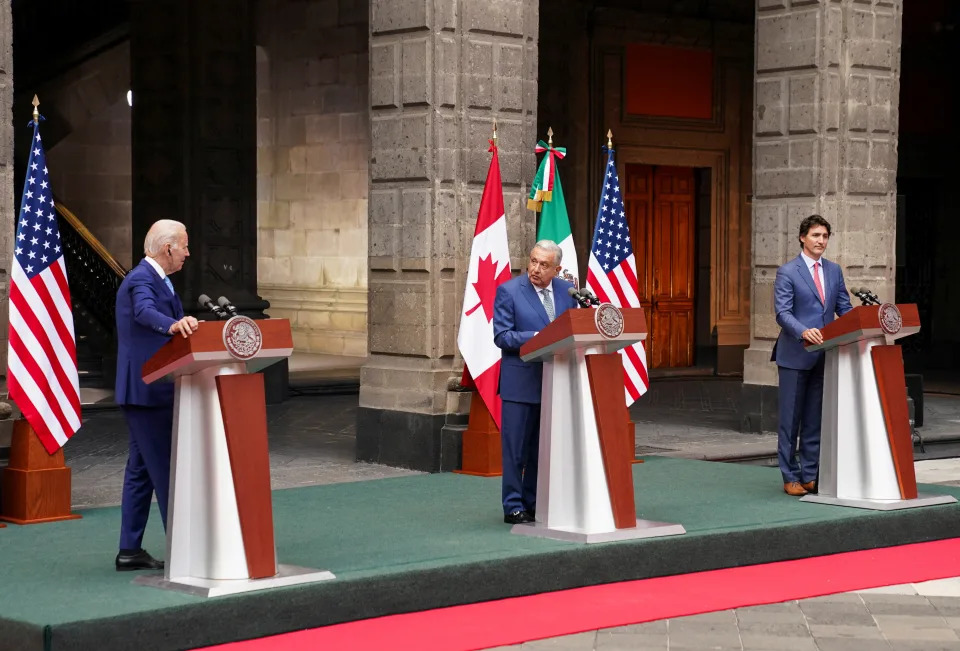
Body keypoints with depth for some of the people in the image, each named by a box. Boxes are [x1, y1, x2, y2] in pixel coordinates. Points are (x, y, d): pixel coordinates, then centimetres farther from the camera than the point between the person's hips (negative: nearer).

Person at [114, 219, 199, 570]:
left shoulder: (156, 279, 17)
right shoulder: (141, 280, -16)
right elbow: (145, 312, -38)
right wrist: (173, 325, -55)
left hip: (151, 390, 11)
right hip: (147, 390, -11)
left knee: (142, 469, 12)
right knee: (164, 468, -7)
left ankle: (130, 550, 16)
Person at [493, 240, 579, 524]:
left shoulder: (567, 290, 8)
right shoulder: (508, 291, -6)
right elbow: (502, 336, -11)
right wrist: (536, 338, -22)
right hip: (520, 381, -5)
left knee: (543, 448, 12)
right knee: (515, 449, -1)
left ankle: (534, 503, 21)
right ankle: (514, 507, 5)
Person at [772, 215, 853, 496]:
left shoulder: (834, 270, 12)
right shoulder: (787, 272, -5)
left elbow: (844, 308, 12)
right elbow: (783, 313, -13)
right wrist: (804, 332, -30)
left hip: (824, 355, 5)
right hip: (795, 355, -5)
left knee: (814, 420, 9)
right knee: (790, 419, 1)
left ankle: (810, 475, 15)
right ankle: (790, 477, 7)